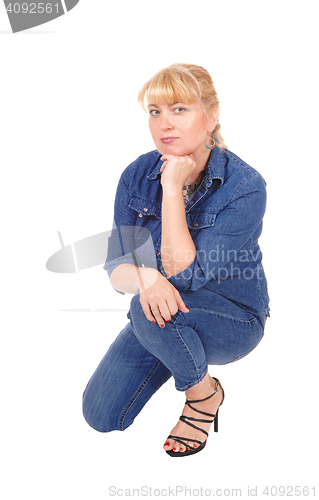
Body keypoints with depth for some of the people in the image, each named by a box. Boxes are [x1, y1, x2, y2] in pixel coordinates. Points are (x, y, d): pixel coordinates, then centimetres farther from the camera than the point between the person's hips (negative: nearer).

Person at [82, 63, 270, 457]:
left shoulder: (245, 187, -23)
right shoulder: (137, 176, -8)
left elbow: (184, 272, -28)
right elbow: (116, 268, -9)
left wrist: (172, 188, -30)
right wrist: (145, 277, -33)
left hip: (233, 320, -4)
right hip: (161, 317, 5)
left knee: (155, 308, -36)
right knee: (101, 416, -4)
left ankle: (204, 392, -6)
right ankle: (177, 356, 22)